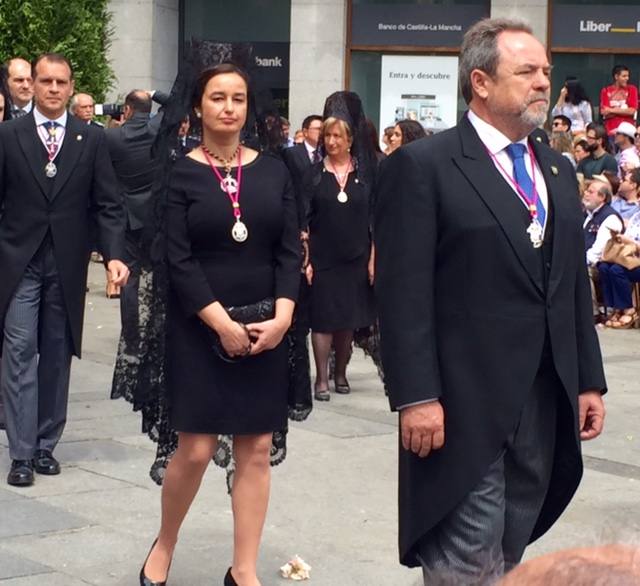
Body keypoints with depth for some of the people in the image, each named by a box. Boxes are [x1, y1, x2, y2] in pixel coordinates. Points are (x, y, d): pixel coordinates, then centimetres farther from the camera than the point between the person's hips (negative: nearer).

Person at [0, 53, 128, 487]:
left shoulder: (92, 140, 6)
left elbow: (107, 205, 2)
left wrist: (114, 255, -11)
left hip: (67, 266, 2)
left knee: (57, 356, 7)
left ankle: (46, 444, 17)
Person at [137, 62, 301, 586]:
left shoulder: (273, 171, 7)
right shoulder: (180, 173, -2)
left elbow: (289, 250, 3)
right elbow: (177, 258, -9)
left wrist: (281, 316, -11)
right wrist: (221, 322, -16)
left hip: (265, 328, 3)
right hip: (199, 328, -3)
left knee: (256, 450, 2)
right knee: (196, 448, -5)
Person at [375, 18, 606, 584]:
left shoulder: (558, 171, 15)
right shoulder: (422, 166, -8)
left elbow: (574, 285, 16)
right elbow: (404, 293, -13)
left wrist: (588, 381, 12)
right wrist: (416, 397, -18)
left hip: (544, 403, 7)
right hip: (464, 403, -7)